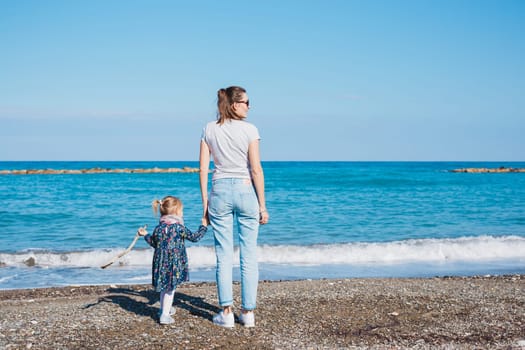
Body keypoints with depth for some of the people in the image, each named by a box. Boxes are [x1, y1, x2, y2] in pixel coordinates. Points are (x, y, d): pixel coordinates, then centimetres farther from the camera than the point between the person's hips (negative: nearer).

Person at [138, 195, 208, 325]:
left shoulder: (158, 228, 4)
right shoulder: (179, 227, -12)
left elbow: (153, 243, 17)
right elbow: (194, 237, -6)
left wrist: (145, 235, 35)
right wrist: (203, 226, 8)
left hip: (161, 262, 6)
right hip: (174, 263, -6)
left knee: (164, 287, 22)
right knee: (170, 287, 1)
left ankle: (164, 309, 37)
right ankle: (165, 315, 0)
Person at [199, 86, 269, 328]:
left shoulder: (209, 130, 4)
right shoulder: (249, 130, -6)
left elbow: (203, 169, 2)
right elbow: (256, 169, -9)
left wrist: (205, 203, 8)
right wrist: (262, 206, -3)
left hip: (220, 192, 2)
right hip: (245, 190, -2)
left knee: (224, 255, 7)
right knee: (249, 255, 6)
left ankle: (226, 312, 7)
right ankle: (248, 313, 11)